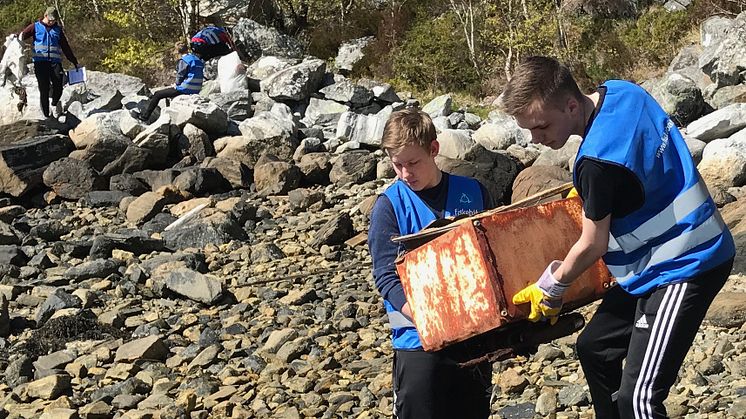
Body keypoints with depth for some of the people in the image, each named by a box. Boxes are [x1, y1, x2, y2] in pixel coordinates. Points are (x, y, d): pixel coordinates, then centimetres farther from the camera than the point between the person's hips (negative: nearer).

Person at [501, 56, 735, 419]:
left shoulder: (599, 159, -28)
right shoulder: (620, 91, -2)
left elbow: (592, 245, -15)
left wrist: (549, 289, 1)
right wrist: (588, 189, 17)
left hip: (683, 266, -11)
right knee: (594, 348, 19)